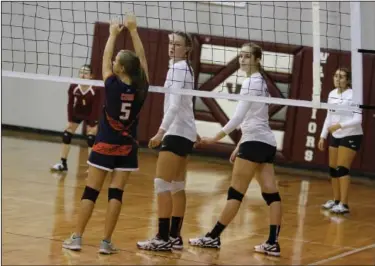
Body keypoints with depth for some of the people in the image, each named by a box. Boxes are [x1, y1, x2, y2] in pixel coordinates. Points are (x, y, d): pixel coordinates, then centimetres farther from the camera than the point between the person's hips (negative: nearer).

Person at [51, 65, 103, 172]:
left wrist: (92, 125, -24)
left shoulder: (96, 90, -32)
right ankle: (63, 164, 5)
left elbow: (96, 108, -25)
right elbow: (70, 104, -16)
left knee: (91, 139, -12)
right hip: (77, 113, 3)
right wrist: (70, 121, -16)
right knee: (66, 135, -3)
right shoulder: (73, 87, -25)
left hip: (91, 115, -3)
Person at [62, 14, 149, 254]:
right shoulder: (141, 89, -7)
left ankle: (77, 238, 4)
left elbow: (105, 57, 1)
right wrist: (133, 31, 11)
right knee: (116, 193, 2)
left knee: (91, 192, 3)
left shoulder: (113, 86, -14)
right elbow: (141, 58, 5)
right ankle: (106, 242, 0)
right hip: (127, 148, 2)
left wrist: (113, 33, 15)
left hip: (105, 146, -2)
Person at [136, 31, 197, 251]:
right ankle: (175, 237, 11)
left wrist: (161, 131, -27)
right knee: (177, 186, 10)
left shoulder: (178, 68, -13)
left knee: (162, 184, -11)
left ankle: (164, 238, -13)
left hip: (177, 133, -10)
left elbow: (175, 105, -22)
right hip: (184, 133, 10)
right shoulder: (184, 68, 16)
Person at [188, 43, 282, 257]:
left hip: (255, 142, -10)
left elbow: (238, 117, -17)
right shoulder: (260, 81, 17)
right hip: (267, 142, 10)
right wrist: (240, 145, 24)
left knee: (236, 192, -5)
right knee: (271, 193, 1)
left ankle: (213, 237, -1)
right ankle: (273, 243, -2)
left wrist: (215, 138, -13)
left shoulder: (251, 82, -12)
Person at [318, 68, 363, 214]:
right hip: (335, 136, 7)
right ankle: (336, 200, 20)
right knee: (333, 169, 9)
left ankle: (344, 205, -13)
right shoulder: (332, 94, 5)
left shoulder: (353, 95, -17)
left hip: (351, 136, -7)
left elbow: (358, 119, -22)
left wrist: (339, 125, -32)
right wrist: (323, 136, 13)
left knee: (342, 169, -13)